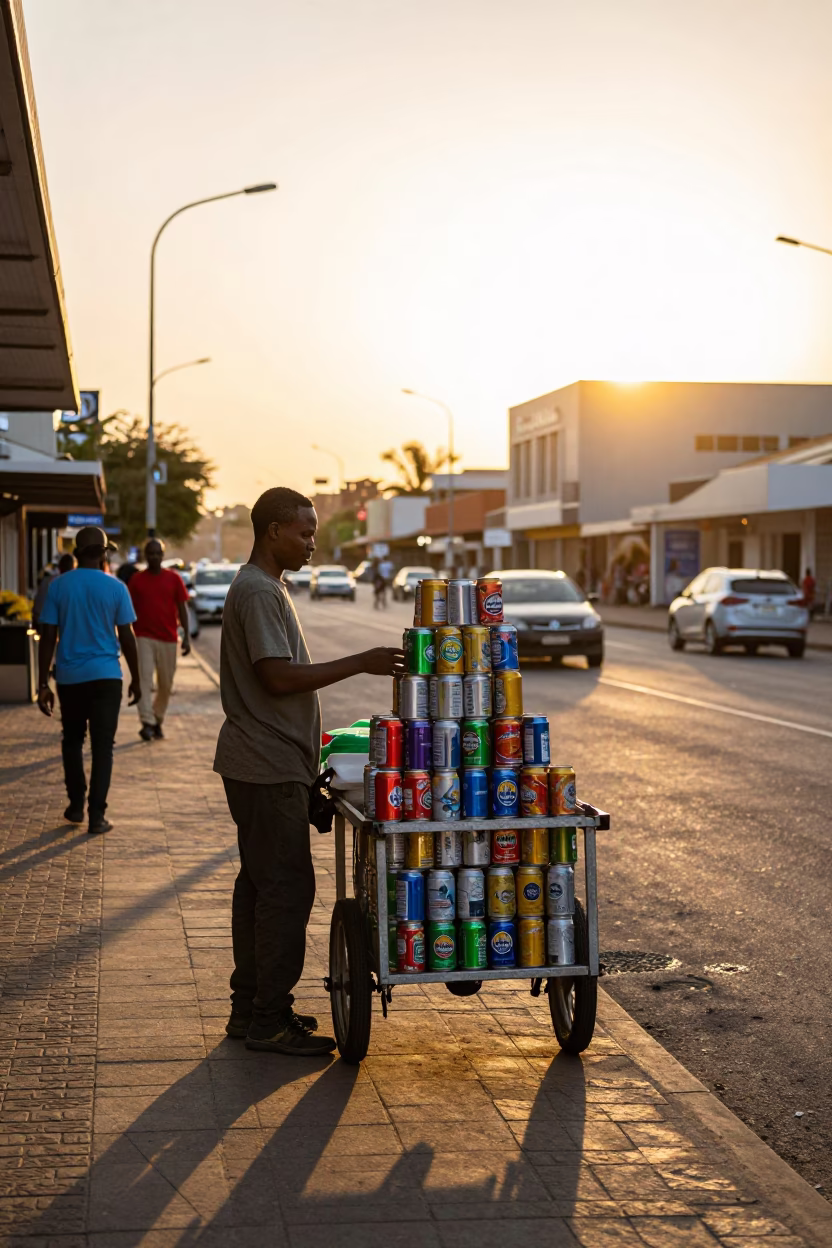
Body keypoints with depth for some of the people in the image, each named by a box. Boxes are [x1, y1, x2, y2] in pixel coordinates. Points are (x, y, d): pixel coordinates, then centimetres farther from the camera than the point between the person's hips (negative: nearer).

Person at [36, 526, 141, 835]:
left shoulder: (58, 586, -2)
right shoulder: (115, 588, -4)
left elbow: (48, 636, -3)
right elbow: (127, 637, -2)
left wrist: (43, 684, 0)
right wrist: (136, 679, 9)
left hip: (70, 676, 1)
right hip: (106, 676, -1)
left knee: (72, 740, 19)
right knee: (102, 746, 2)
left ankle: (76, 806, 22)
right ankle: (97, 814, -2)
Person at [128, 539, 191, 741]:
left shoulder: (174, 578, 4)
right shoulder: (136, 580, 4)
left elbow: (182, 608, 5)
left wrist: (186, 635, -2)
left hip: (168, 639, 2)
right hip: (144, 638, -1)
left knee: (166, 684, 8)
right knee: (144, 679, -15)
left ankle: (158, 720, 24)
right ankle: (147, 722, -20)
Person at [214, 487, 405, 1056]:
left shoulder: (266, 588, 18)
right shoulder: (257, 593, -16)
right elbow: (278, 677, -23)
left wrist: (306, 746, 22)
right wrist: (360, 663, -21)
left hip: (267, 764, 11)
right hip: (269, 767, -11)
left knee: (259, 883, 13)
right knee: (286, 887, -8)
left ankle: (251, 1007, 20)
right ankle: (269, 1019, -2)